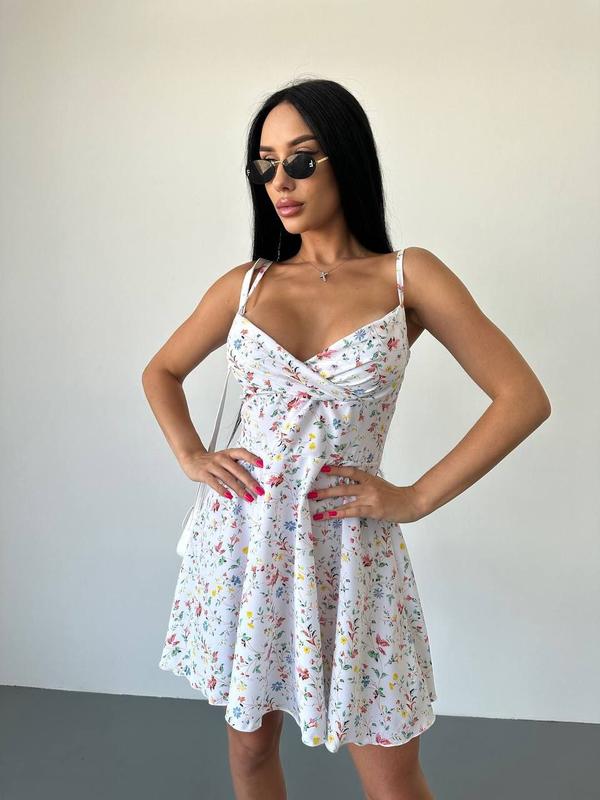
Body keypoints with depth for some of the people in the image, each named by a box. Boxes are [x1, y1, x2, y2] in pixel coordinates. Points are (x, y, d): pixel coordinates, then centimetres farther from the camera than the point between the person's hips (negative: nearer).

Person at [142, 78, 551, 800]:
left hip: (350, 546, -2)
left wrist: (417, 497, -9)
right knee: (250, 741, 18)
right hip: (244, 542, 3)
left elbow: (523, 397, -5)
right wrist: (191, 457, 3)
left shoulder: (408, 277, -4)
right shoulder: (244, 284, 4)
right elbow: (161, 371, 19)